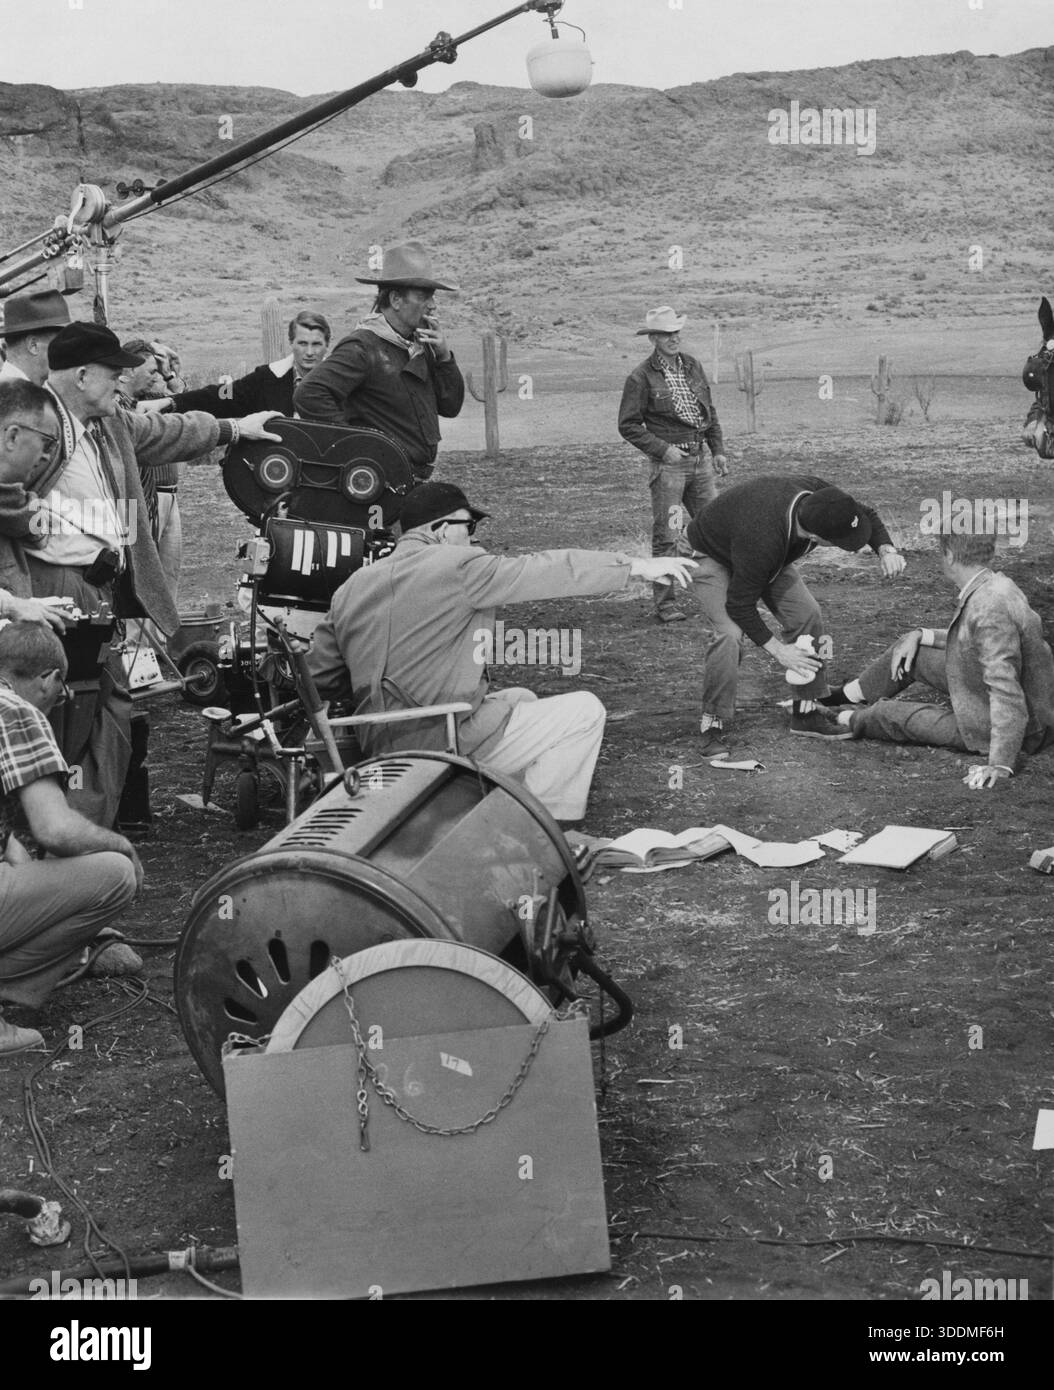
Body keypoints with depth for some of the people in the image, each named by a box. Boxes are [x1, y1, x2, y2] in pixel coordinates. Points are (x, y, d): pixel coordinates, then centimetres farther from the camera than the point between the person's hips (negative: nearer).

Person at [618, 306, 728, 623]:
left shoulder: (692, 366, 10)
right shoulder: (641, 378, -8)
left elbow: (710, 412, 18)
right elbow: (628, 425, -7)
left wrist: (718, 450, 12)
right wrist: (662, 449, -14)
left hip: (699, 460, 6)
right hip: (668, 463, -6)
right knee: (666, 534, -4)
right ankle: (665, 603, 2)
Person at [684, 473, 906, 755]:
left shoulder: (815, 492, -28)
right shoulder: (763, 539, -46)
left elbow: (866, 516, -6)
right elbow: (740, 604, -32)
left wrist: (886, 550, -24)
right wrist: (777, 649, -27)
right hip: (715, 557, -7)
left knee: (807, 615, -5)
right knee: (730, 634, -27)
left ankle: (807, 713, 7)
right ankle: (712, 726, -12)